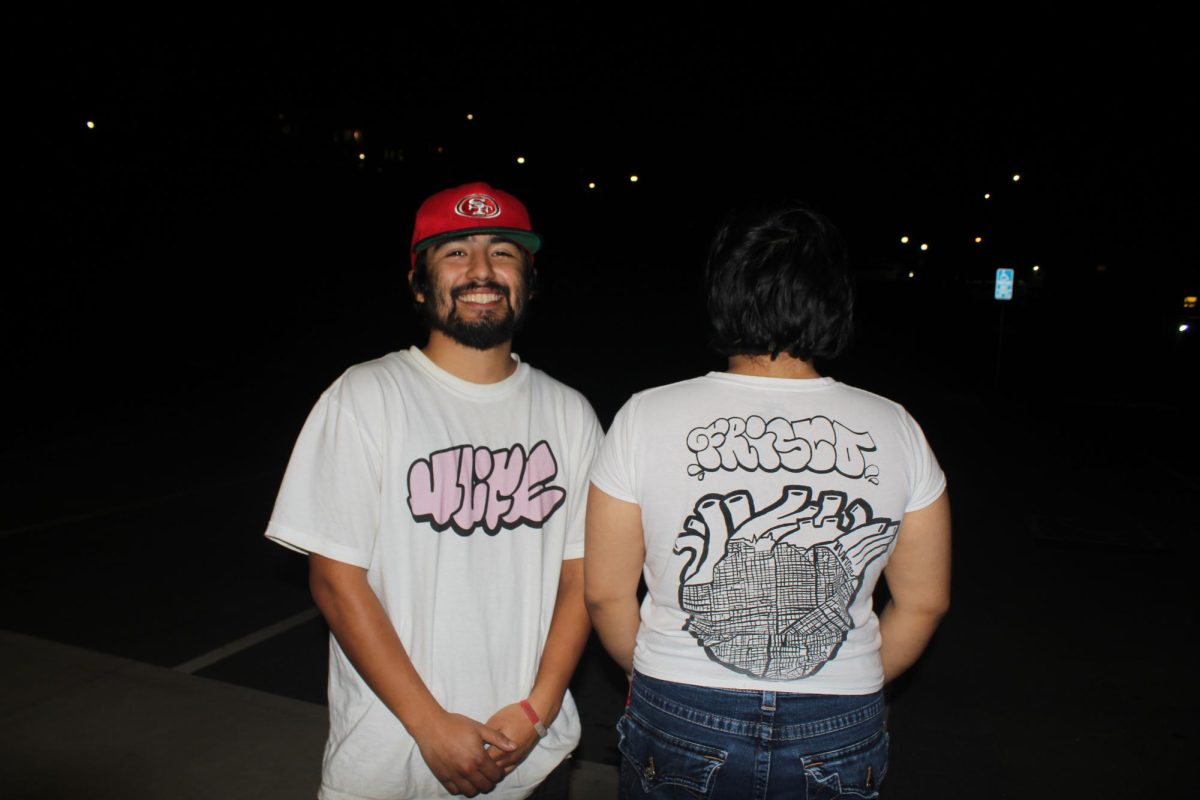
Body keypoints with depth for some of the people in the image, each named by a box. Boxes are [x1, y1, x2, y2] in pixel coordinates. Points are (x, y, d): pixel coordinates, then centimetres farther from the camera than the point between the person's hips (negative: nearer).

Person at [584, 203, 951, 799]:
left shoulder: (646, 417, -12)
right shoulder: (894, 429, -6)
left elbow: (606, 592, -7)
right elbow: (925, 600, 2)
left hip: (679, 727, -1)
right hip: (840, 740, 2)